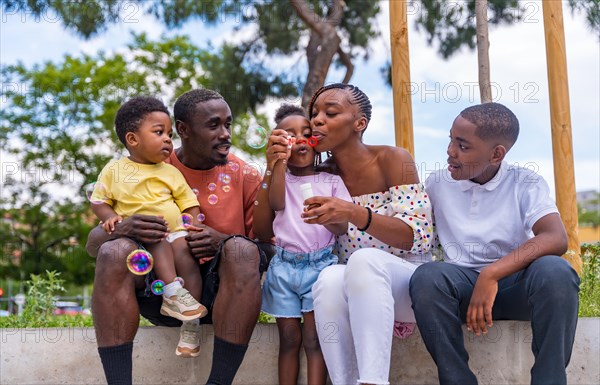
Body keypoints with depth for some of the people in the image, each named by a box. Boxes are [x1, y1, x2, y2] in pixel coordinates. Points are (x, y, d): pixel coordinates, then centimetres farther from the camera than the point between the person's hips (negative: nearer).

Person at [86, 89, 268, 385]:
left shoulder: (245, 176, 1)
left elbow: (267, 247, 0)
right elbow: (93, 243, 2)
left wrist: (223, 243, -21)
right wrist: (120, 229, -23)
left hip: (219, 292, -1)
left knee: (241, 250, -31)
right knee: (113, 252, -26)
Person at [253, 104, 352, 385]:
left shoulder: (331, 181, 6)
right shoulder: (278, 178, 7)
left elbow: (343, 227, -1)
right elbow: (277, 203, -15)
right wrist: (279, 162, -22)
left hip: (320, 265, -1)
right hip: (284, 266, 1)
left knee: (314, 339, -3)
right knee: (289, 338, 5)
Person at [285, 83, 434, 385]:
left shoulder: (392, 159, -6)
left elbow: (419, 236, -16)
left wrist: (353, 213, -33)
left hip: (408, 281, -3)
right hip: (357, 290, 3)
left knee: (364, 260, -35)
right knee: (330, 278, -32)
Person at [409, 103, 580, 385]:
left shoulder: (526, 184, -2)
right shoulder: (437, 184, 7)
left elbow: (556, 239, -19)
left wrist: (492, 273, -31)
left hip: (516, 283, -1)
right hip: (462, 284, 1)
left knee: (555, 271, -34)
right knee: (426, 277, -32)